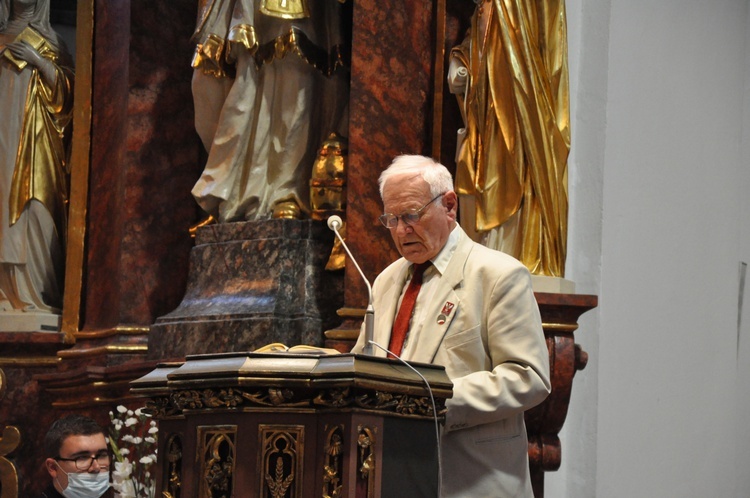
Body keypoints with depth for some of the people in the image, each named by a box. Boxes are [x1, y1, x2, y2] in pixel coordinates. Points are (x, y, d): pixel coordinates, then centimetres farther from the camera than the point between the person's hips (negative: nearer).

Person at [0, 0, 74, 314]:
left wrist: (36, 59, -10)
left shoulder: (45, 38, 12)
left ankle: (35, 291, -15)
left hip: (32, 136, -3)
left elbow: (65, 86, 2)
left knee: (30, 206, -12)